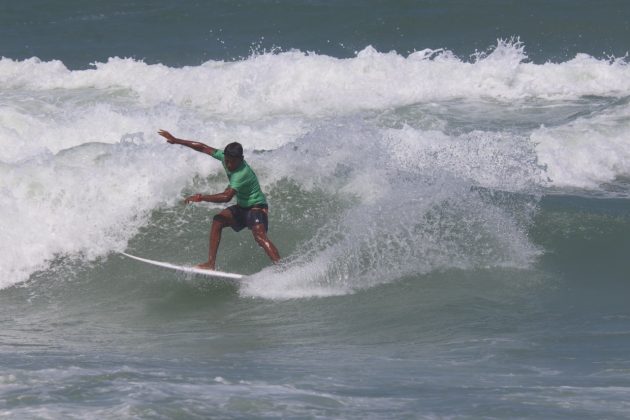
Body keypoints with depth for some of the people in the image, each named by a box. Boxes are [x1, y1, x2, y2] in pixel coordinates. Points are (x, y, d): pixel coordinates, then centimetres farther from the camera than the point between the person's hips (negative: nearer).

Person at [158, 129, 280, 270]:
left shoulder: (242, 173, -30)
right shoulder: (224, 157, -6)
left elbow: (227, 197, -38)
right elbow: (203, 148, 3)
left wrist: (201, 198, -33)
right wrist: (176, 140, 4)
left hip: (257, 207, -9)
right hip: (242, 207, 9)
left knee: (260, 236, -29)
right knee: (218, 220, -8)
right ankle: (211, 263, -8)